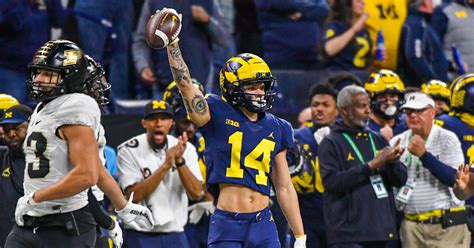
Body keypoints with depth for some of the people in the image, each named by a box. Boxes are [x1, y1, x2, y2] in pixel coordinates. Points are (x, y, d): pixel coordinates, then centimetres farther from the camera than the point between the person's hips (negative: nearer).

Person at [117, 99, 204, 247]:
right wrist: (165, 165, -23)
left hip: (175, 234, 4)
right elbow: (134, 195, -18)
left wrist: (179, 161, -21)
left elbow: (196, 194, -8)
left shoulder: (186, 149, 1)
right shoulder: (129, 151, -8)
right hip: (141, 235, -4)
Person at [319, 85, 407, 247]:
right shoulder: (331, 143, -1)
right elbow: (332, 181, -15)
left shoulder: (377, 140, 16)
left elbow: (400, 179, 12)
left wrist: (392, 162, -11)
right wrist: (370, 166, -18)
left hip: (380, 230, 6)